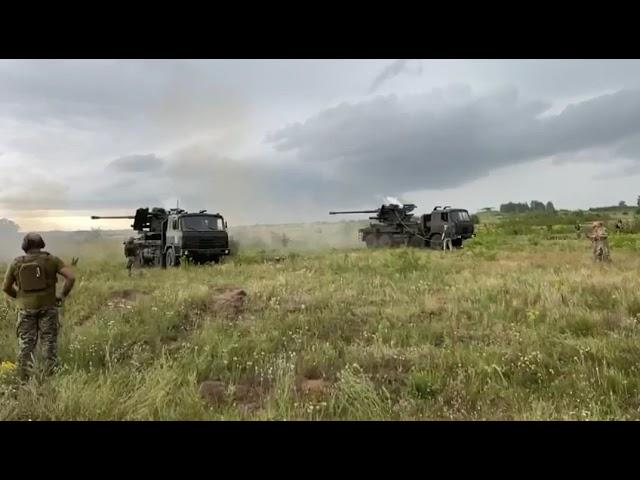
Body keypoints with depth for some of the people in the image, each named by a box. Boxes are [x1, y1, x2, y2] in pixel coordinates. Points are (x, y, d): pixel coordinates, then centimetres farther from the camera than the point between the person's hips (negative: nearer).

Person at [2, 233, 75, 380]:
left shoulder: (16, 263, -2)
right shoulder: (51, 260, -7)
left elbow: (6, 287, 5)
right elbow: (71, 277, -16)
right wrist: (63, 295, -4)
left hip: (26, 308, 1)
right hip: (47, 307, -1)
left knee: (26, 343, 11)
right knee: (49, 342, 8)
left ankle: (24, 378, 13)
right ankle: (51, 376, 10)